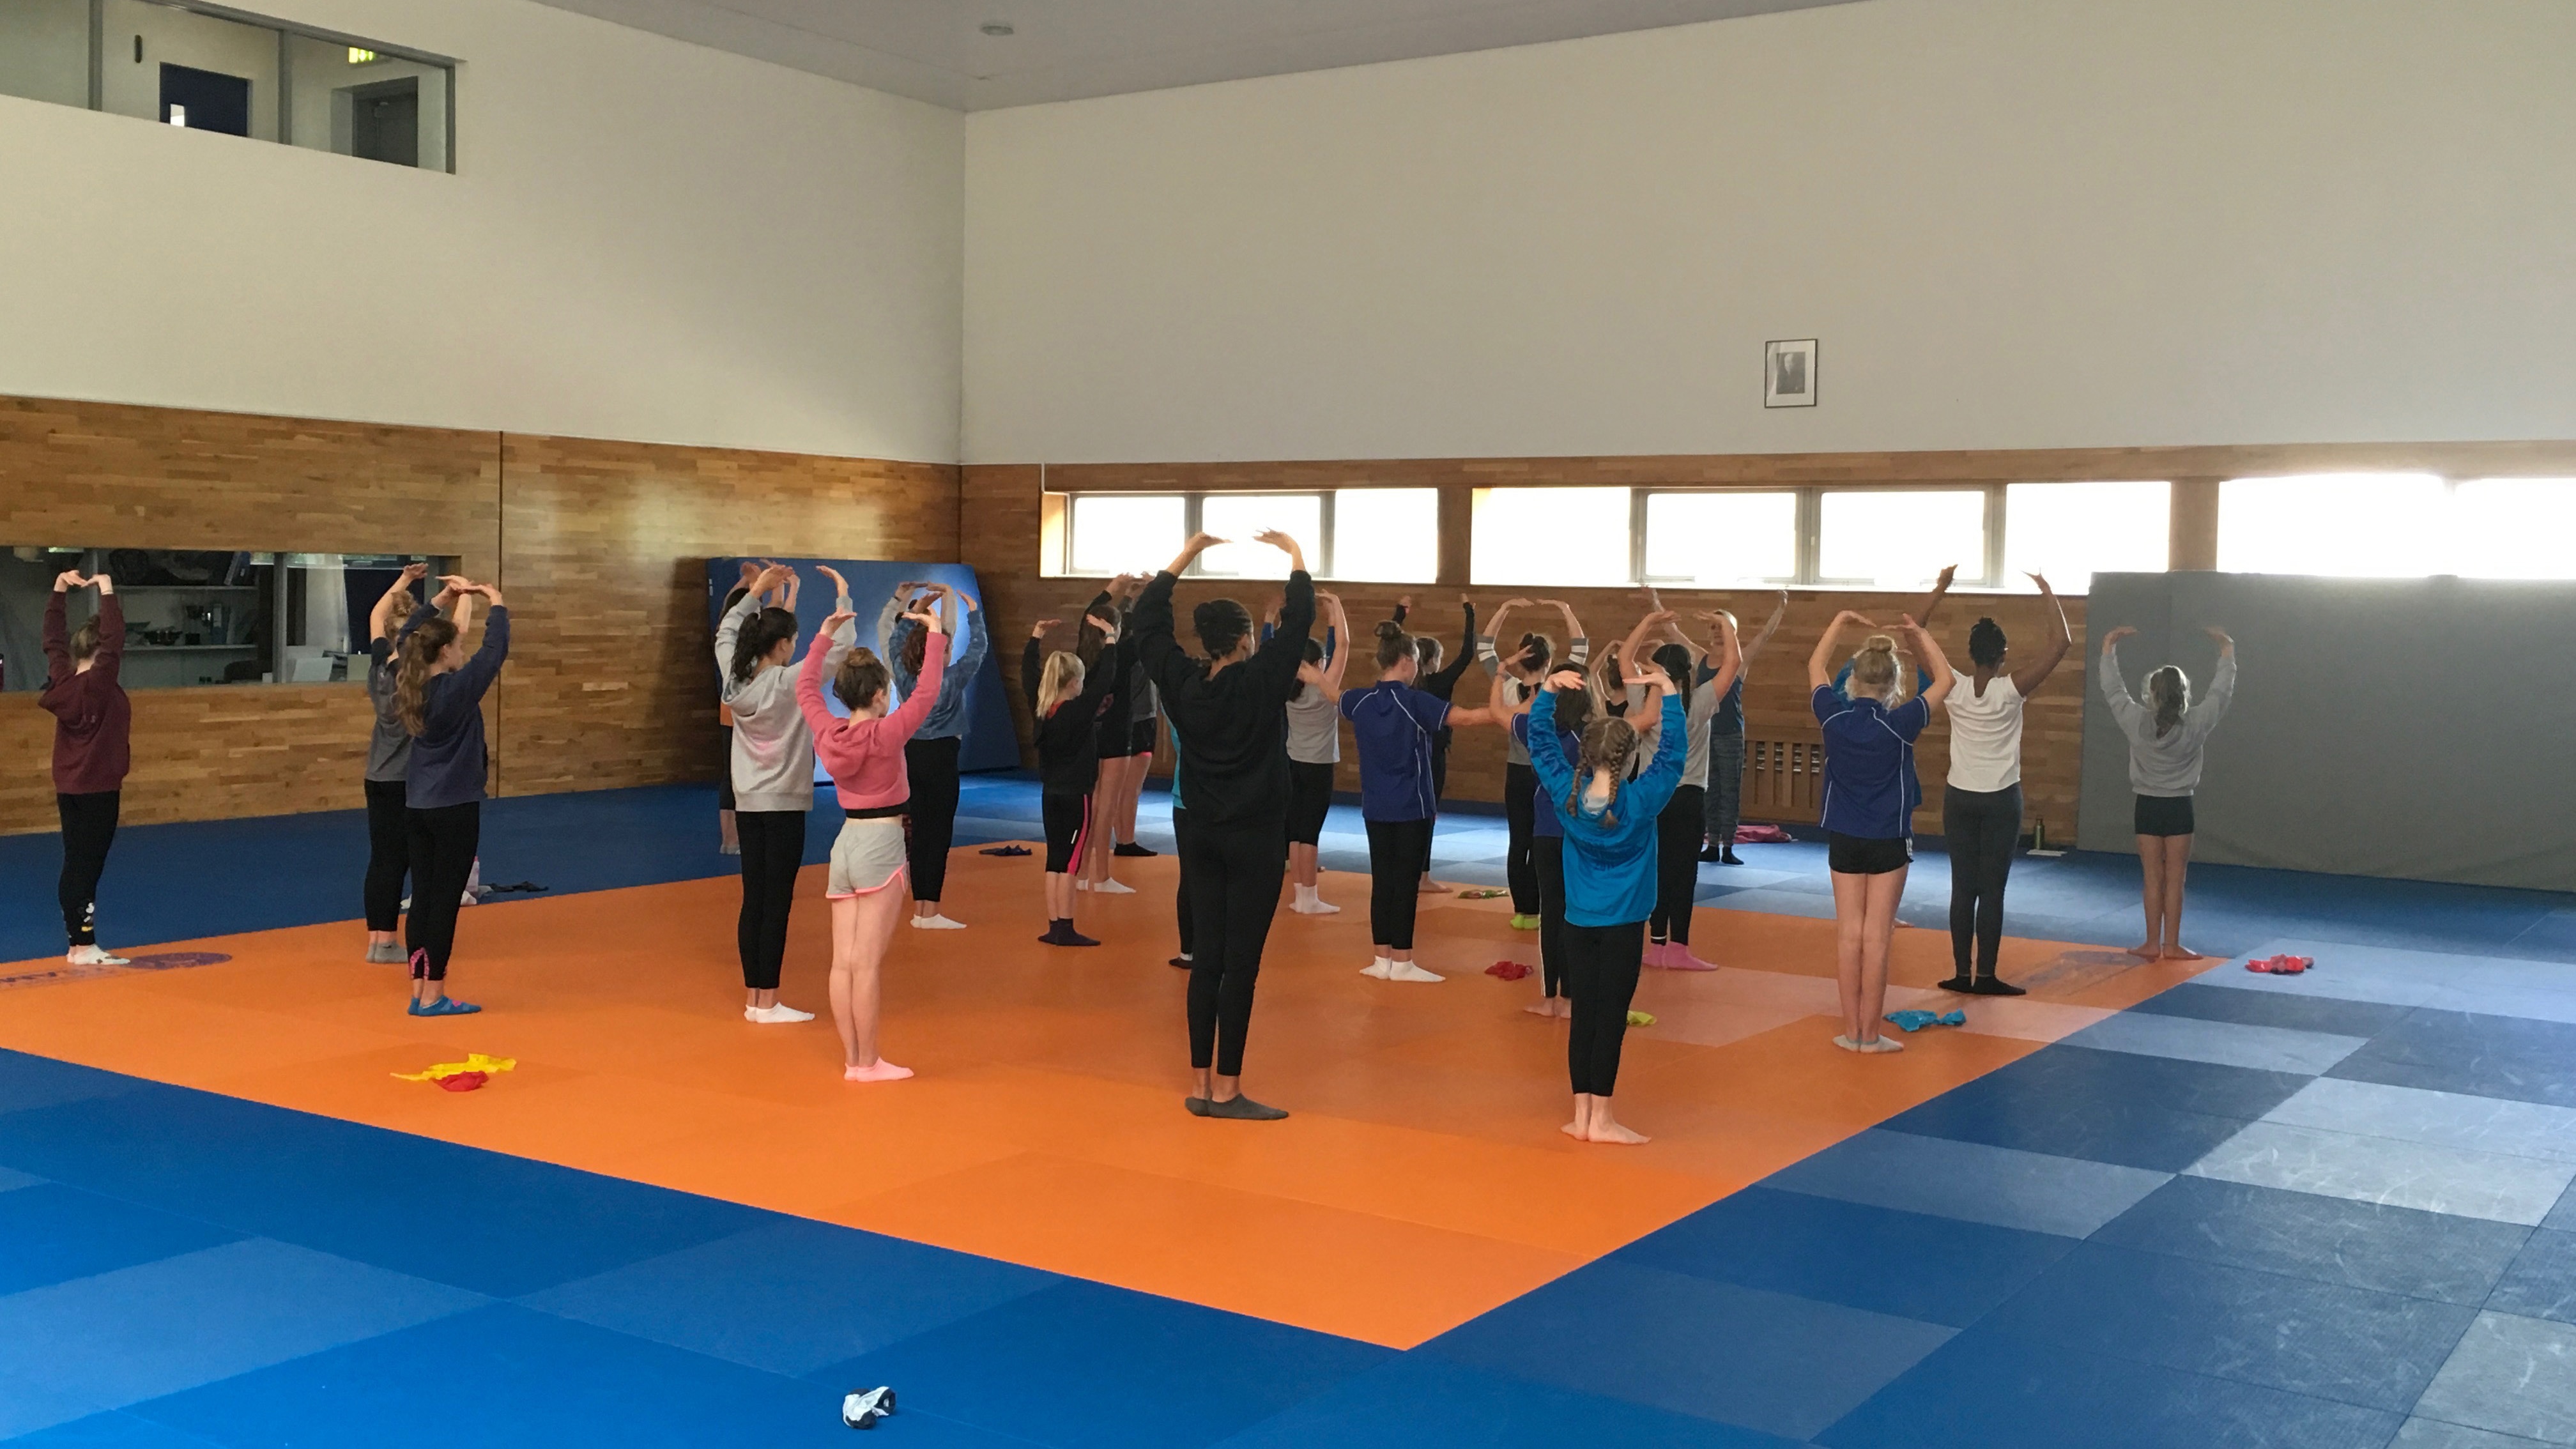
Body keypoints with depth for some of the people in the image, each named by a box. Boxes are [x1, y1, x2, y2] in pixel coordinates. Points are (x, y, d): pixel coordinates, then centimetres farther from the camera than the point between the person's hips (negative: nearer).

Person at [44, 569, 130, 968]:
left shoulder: (62, 679, 3)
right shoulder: (99, 684, -18)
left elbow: (54, 639, 15)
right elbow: (114, 640, -26)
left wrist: (59, 590, 15)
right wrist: (107, 594, -23)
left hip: (70, 789, 8)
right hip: (97, 790, -8)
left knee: (75, 865, 11)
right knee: (86, 866, -6)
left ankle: (77, 942, 17)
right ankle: (84, 947, -3)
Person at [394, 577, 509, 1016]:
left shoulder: (411, 687, 4)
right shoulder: (458, 688, -16)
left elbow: (406, 638, 20)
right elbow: (495, 649, -11)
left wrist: (443, 597, 21)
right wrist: (496, 602, 4)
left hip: (417, 807, 7)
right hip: (455, 808, -7)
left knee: (423, 897, 10)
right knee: (445, 899, -3)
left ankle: (419, 991, 13)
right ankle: (433, 996, 0)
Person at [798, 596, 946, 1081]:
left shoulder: (827, 733, 3)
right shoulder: (885, 734, -13)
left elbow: (806, 687, 19)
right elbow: (927, 694, -13)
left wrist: (825, 637, 25)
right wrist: (935, 635, -3)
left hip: (845, 843, 6)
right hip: (881, 846, -6)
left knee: (843, 962, 5)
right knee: (868, 964, -5)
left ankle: (852, 1060, 9)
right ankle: (867, 1063, -2)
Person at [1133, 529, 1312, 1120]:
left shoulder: (1182, 682, -1)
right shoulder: (1261, 680, -13)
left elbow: (1146, 622, 10)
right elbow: (1298, 620, -7)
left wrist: (1187, 554, 16)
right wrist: (1294, 555, 7)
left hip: (1202, 837, 6)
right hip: (1255, 840, -5)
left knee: (1206, 960, 9)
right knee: (1241, 964, -3)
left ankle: (1203, 1087, 12)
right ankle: (1227, 1091, -1)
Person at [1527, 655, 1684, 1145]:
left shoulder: (1565, 794, -6)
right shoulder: (1642, 801, -16)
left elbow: (1541, 740, 3)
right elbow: (1674, 750, -12)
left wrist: (1549, 690, 0)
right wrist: (1666, 691, -11)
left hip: (1578, 922, 4)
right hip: (1623, 925, -4)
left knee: (1583, 1014, 8)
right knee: (1611, 1016, -1)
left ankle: (1582, 1114, 11)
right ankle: (1601, 1119, 2)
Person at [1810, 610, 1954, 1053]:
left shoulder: (1834, 717, -8)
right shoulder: (1898, 723, -15)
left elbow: (1815, 667, 11)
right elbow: (1945, 680, -2)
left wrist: (1841, 621, 17)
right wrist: (1921, 635, 6)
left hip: (1843, 839, 3)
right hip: (1888, 841, -3)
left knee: (1849, 934, 7)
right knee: (1876, 937, 0)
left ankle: (1851, 1031, 10)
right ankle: (1870, 1034, 5)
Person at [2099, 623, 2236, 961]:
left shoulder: (2137, 722, -12)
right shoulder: (2196, 724, -12)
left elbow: (2113, 689, -1)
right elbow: (2220, 692, 0)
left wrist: (2109, 648, 9)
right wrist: (2227, 652, 13)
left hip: (2148, 806, 1)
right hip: (2179, 807, -1)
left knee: (2153, 878, 7)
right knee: (2175, 879, 4)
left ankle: (2153, 943, 9)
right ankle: (2172, 944, 7)